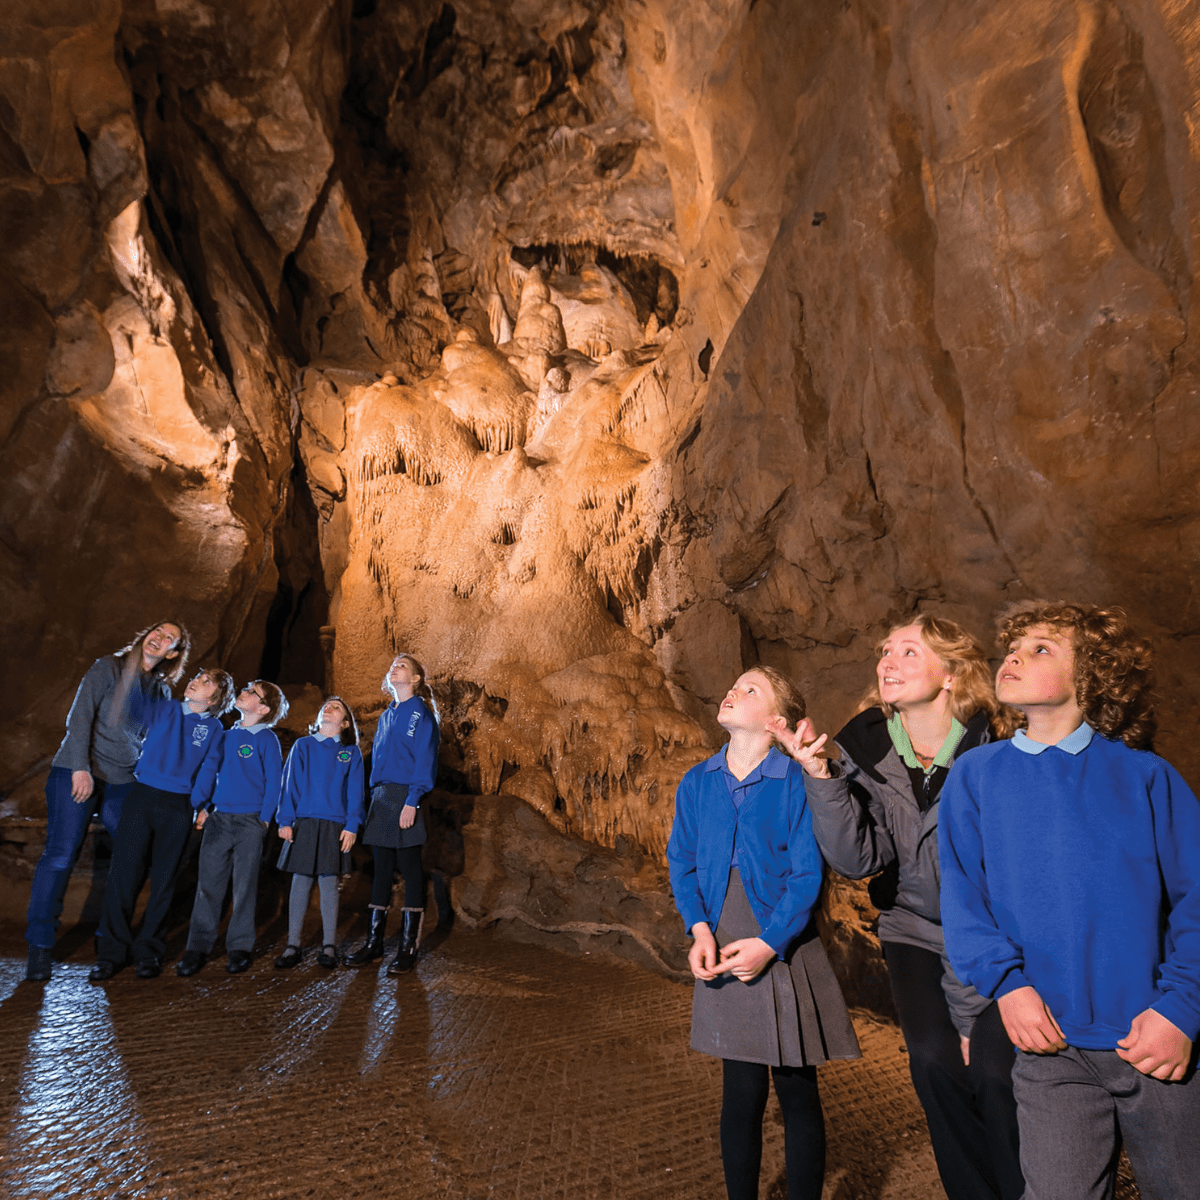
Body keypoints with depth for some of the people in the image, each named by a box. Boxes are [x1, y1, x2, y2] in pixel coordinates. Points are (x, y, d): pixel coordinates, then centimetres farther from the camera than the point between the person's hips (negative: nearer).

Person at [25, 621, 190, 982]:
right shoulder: (108, 667, -1)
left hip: (124, 782, 5)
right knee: (60, 854, -6)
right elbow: (79, 715, -9)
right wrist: (81, 767, -18)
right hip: (78, 773, -5)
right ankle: (39, 945, 6)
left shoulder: (162, 690, 12)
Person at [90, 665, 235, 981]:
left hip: (178, 808, 0)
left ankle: (147, 950, 18)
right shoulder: (163, 709, 8)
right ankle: (111, 951, 9)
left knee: (163, 880, 5)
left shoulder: (214, 729, 5)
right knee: (123, 872, -2)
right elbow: (123, 703, -3)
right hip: (141, 798, 1)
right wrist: (129, 673, -17)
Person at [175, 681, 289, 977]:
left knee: (244, 886, 3)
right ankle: (198, 947, 11)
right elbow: (209, 770, 11)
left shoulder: (267, 739, -3)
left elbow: (273, 781, -5)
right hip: (218, 819, 4)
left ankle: (240, 947, 12)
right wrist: (200, 806, 0)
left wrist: (264, 818, -8)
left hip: (250, 821, -4)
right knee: (208, 883, 4)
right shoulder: (226, 736, 12)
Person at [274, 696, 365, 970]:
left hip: (334, 825, -1)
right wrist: (285, 820, -3)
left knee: (329, 883, 1)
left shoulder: (351, 752, 9)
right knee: (301, 881, 2)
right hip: (303, 823, 1)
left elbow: (354, 792, 5)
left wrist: (352, 825, -5)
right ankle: (293, 945, 11)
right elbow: (289, 784, 6)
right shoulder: (302, 746, 11)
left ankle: (329, 946, 10)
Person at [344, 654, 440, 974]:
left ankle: (408, 947, 5)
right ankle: (374, 942, 19)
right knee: (382, 868, 11)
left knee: (410, 869, -1)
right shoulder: (386, 716, 19)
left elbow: (424, 759, -11)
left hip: (405, 796, -7)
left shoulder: (420, 712, -4)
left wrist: (412, 801, -19)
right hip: (380, 797, 7)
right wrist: (375, 798, 12)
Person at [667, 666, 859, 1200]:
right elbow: (681, 863, 6)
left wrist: (769, 943, -14)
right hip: (723, 955, 3)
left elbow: (807, 874, -9)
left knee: (797, 1092, 10)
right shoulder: (697, 784, 4)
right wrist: (700, 930, -7)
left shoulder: (795, 781, -9)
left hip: (783, 951, -2)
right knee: (742, 1091, 10)